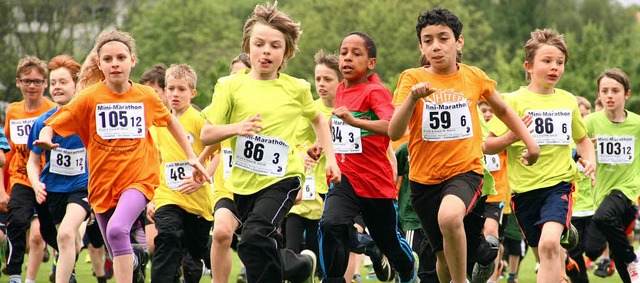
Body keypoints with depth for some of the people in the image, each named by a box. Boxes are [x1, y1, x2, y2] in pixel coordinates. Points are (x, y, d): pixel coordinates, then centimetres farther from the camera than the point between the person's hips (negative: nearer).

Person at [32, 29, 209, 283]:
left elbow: (170, 121, 18)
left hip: (138, 179, -2)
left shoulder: (146, 96, -1)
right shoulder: (89, 98, -8)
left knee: (117, 230, -31)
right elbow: (52, 124, -10)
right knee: (119, 257, 13)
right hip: (102, 183, 2)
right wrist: (45, 137, -33)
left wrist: (191, 156, 17)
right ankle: (137, 258, 49)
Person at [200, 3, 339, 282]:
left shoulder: (296, 89, -1)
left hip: (282, 178, -3)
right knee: (268, 249, 17)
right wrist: (237, 127, -24)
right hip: (244, 181, 3)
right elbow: (206, 135, -6)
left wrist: (331, 159, 11)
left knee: (254, 239, -27)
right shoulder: (231, 86, -3)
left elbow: (318, 119, 19)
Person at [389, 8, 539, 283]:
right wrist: (413, 98, -31)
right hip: (424, 177, 1)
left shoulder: (473, 77, -1)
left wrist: (529, 140, 11)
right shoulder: (412, 78, -6)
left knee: (449, 217, -34)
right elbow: (394, 132, -17)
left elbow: (502, 109, 19)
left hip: (465, 170, -1)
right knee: (445, 255, 11)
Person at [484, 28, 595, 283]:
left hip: (559, 183, 0)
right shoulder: (515, 101, -4)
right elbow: (487, 146, -4)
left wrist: (589, 160, 5)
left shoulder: (568, 101, 6)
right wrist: (511, 136, -23)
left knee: (549, 243, -25)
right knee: (544, 253, 14)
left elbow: (582, 138, 24)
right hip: (524, 187, 0)